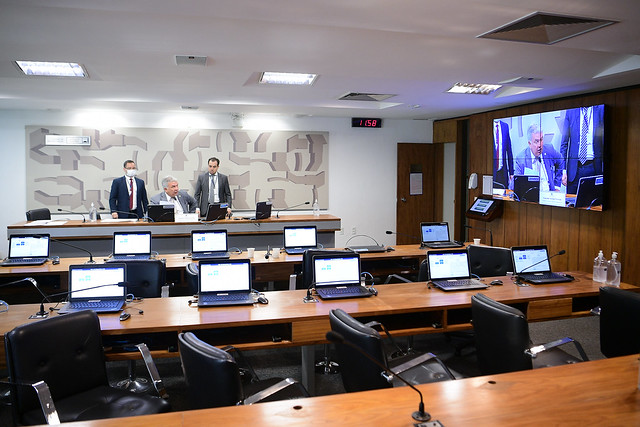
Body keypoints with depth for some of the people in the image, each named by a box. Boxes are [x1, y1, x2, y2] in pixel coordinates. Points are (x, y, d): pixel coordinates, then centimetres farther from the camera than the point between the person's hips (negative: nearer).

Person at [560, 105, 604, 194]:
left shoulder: (601, 109, 3)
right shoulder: (570, 112, 6)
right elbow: (564, 143, 6)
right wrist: (563, 170, -1)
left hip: (593, 168, -1)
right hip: (574, 168, 1)